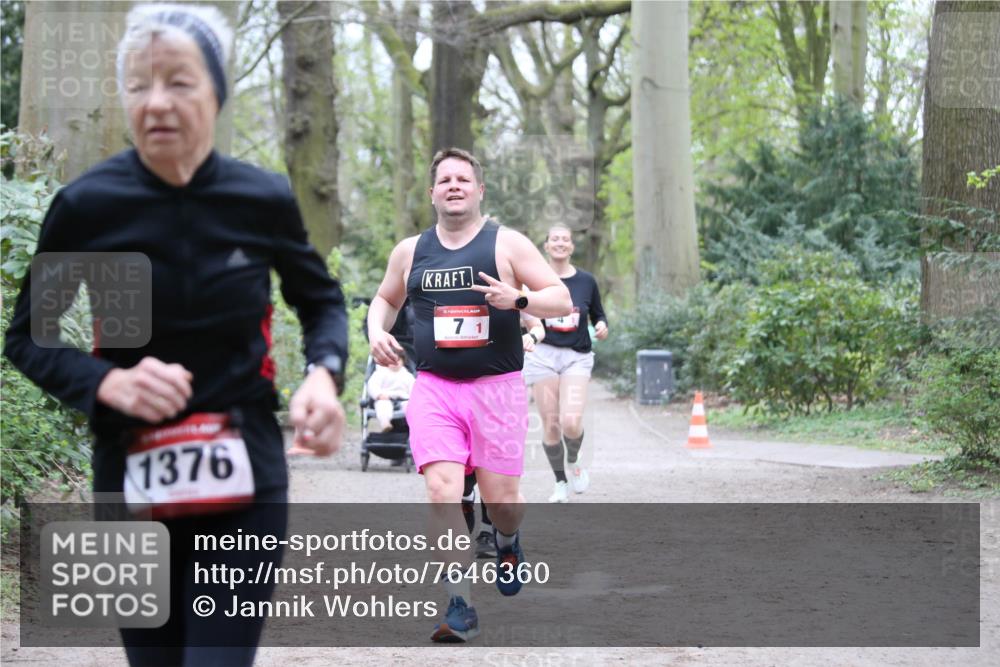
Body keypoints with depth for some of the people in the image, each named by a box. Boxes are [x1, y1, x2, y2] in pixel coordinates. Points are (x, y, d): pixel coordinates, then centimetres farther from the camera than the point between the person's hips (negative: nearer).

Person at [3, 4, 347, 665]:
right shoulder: (86, 205, -9)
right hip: (131, 482, 1)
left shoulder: (264, 199, -6)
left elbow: (322, 301, 12)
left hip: (245, 482, -1)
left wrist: (324, 375, -9)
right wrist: (108, 382, -17)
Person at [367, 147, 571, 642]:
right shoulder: (410, 251, 9)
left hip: (497, 388, -1)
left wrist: (518, 299, -22)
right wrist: (376, 332, 3)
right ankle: (459, 608, -12)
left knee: (500, 498, 4)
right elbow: (384, 298, 25)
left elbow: (562, 299, -3)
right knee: (442, 492, -15)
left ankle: (507, 542, 43)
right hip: (434, 388, 2)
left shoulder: (507, 244, -1)